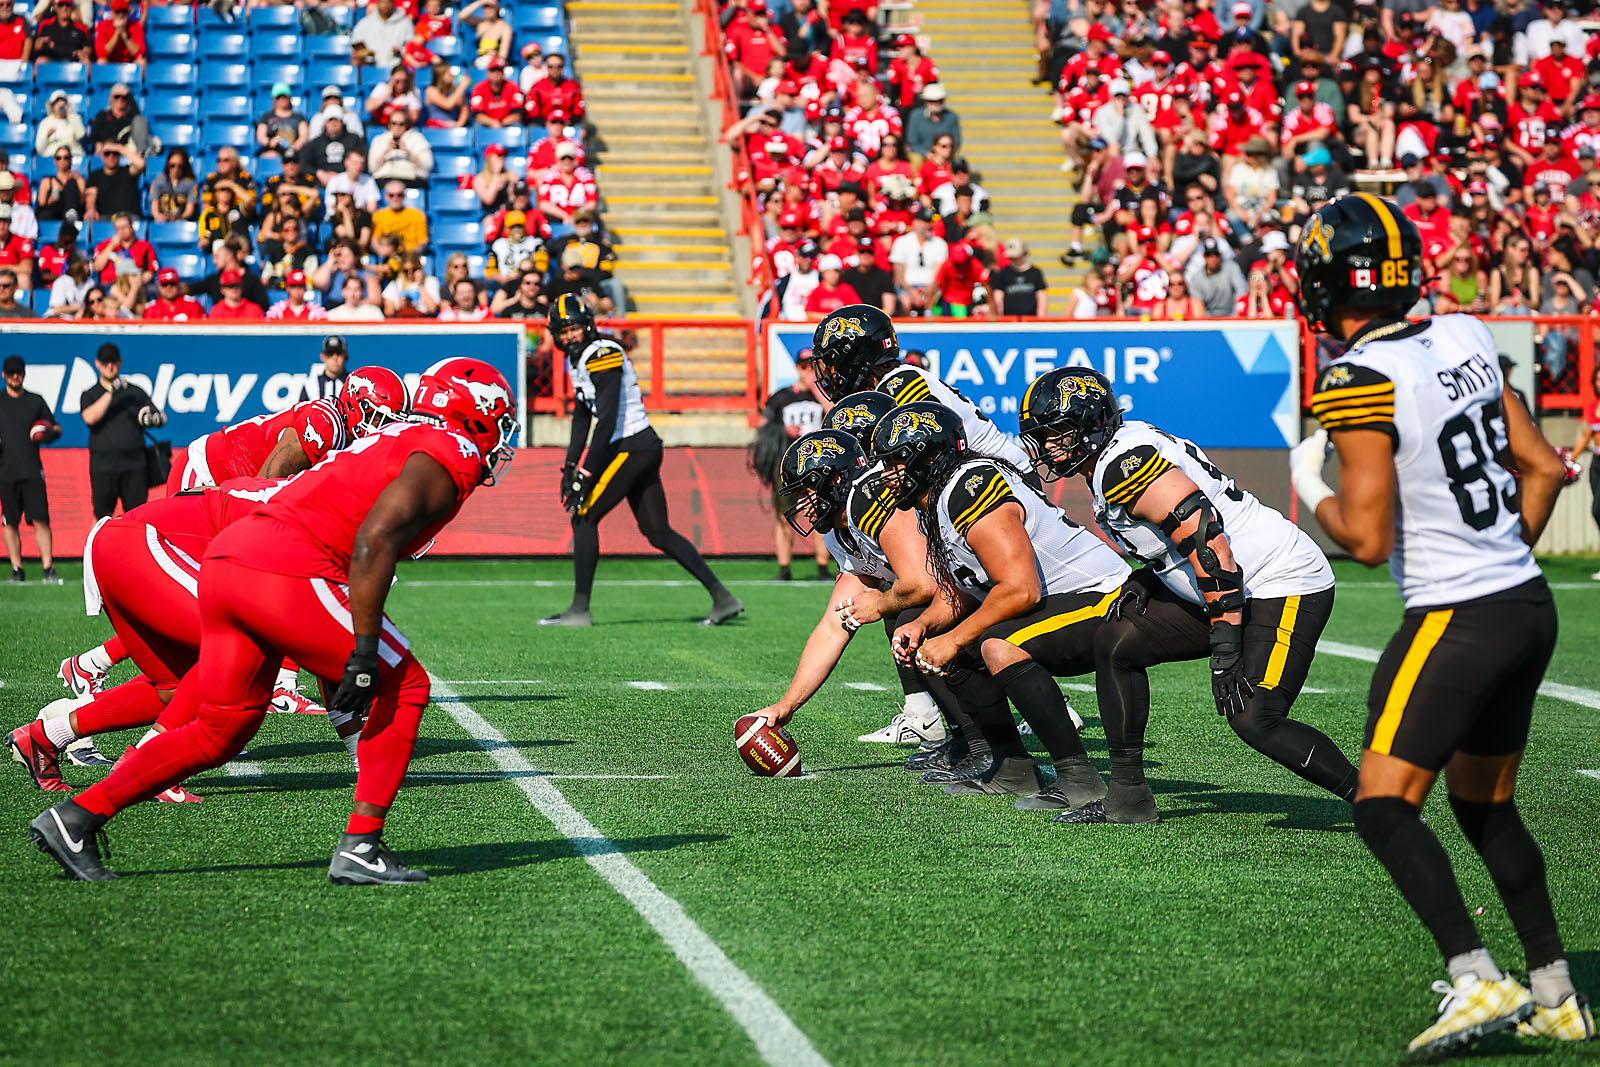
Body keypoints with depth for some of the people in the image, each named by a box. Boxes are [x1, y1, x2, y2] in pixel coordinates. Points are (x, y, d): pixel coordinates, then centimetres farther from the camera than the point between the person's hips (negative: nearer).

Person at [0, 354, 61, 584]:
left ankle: (48, 569, -12)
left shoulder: (36, 401, 11)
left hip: (32, 471, 0)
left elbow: (56, 428, 18)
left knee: (40, 520, -9)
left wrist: (49, 433, -5)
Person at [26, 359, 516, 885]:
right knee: (403, 689, 4)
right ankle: (360, 848, 1)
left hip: (224, 560, 9)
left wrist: (333, 666, 31)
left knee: (220, 734, 18)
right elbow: (373, 542, -15)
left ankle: (75, 818, 18)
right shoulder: (448, 458, -1)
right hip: (284, 573, -9)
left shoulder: (397, 444, 28)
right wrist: (364, 654, -15)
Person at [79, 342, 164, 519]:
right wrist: (111, 392, -17)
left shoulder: (135, 392, 13)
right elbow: (90, 417, -13)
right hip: (102, 469, -1)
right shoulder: (90, 395, 8)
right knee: (102, 517, 3)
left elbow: (162, 417, 16)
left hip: (134, 466, 1)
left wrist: (152, 418, -8)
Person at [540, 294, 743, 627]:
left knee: (584, 518, -6)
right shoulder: (578, 359, 15)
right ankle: (722, 598, 10)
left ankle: (579, 610, -4)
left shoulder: (602, 355, -15)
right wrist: (570, 467, 18)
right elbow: (582, 418, 24)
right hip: (643, 448, 10)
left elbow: (608, 420, -20)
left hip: (631, 447, -10)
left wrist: (586, 473, -20)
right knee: (658, 533, 10)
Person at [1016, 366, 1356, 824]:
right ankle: (1128, 799, 10)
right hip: (1240, 592, 10)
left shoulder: (1123, 462, -19)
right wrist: (1143, 581, 5)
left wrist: (1225, 648, -26)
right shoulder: (1110, 463, 12)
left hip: (1285, 588, -10)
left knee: (1253, 720, -20)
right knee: (1116, 643, 5)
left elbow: (1207, 537, -27)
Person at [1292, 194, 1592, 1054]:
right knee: (1485, 804, 19)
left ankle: (1477, 980, -17)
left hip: (1459, 619, -8)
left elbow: (1368, 539, -17)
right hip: (1530, 604, 8)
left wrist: (1311, 491, 2)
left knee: (1383, 806, -5)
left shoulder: (1361, 380, -17)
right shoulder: (1464, 339, 6)